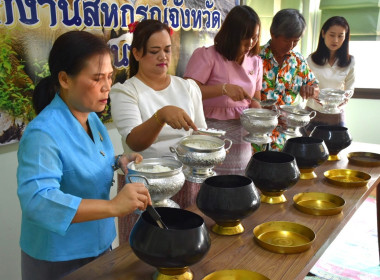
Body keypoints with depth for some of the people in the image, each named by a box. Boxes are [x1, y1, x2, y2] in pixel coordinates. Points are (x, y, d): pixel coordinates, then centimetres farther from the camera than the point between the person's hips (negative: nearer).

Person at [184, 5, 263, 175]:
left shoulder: (255, 62, 10)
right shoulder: (207, 55, -10)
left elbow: (254, 99, 13)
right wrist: (224, 88, -26)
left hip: (241, 134, 5)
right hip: (211, 129, -5)